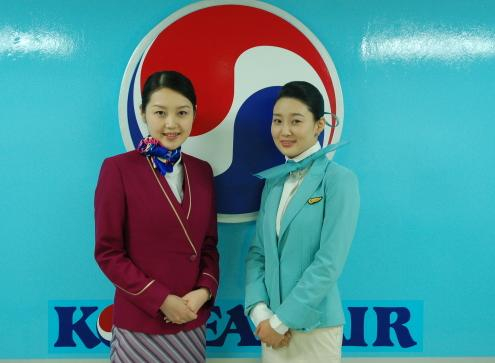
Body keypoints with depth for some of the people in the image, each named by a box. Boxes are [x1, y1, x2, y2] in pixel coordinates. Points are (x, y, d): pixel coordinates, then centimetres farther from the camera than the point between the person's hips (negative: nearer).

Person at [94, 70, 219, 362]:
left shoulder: (202, 171, 4)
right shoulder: (118, 168, -9)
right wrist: (160, 300, -13)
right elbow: (107, 251, -9)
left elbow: (209, 244, 8)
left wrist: (205, 290, -8)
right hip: (139, 322, -4)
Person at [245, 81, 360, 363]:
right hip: (273, 326, 5)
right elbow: (257, 252, 6)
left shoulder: (339, 179, -11)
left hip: (314, 326, -5)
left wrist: (282, 320, -13)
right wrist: (261, 313, -7)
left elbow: (330, 263, -16)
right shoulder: (273, 181, 7)